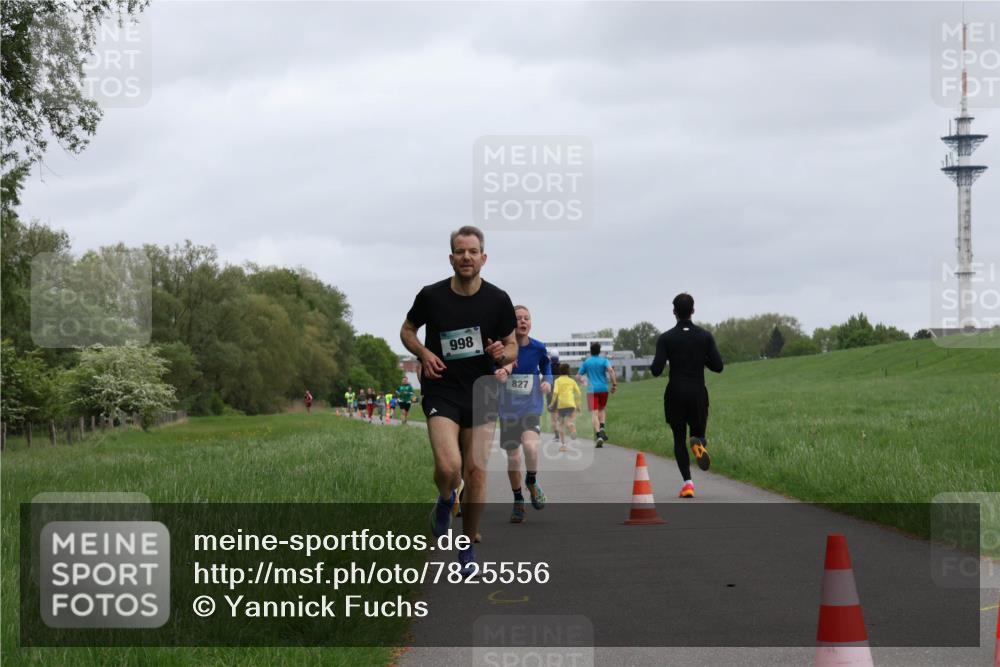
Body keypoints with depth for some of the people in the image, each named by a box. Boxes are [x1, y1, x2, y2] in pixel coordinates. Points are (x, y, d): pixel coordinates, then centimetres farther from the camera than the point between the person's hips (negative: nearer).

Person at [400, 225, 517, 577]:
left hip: (481, 393, 2)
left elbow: (512, 348, 8)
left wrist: (502, 353, -16)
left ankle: (468, 547, 16)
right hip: (441, 391, -2)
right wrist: (423, 352, -7)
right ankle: (445, 502, 16)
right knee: (448, 467, -20)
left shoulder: (498, 300, -2)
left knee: (475, 472, 0)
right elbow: (407, 330, 13)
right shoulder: (431, 296, -4)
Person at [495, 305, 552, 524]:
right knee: (513, 458, 8)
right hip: (508, 410, 1)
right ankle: (518, 502, 28)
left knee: (530, 445, -27)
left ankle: (532, 482, 3)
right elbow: (494, 372, -15)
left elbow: (546, 368, 14)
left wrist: (547, 381, -6)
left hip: (531, 408, -1)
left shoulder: (538, 348, -4)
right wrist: (500, 375, -38)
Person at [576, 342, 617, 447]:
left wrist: (583, 381, 27)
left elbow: (578, 377, 8)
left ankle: (598, 435, -22)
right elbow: (610, 370, -17)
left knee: (594, 413, -6)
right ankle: (602, 428, -1)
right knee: (602, 409, 23)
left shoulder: (586, 362, 6)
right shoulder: (604, 361, 2)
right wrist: (614, 384, -12)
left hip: (592, 390, -1)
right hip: (603, 389, 1)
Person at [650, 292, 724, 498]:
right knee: (698, 433, 17)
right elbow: (718, 366, -3)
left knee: (679, 439, 8)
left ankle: (687, 482, -8)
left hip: (675, 395, -1)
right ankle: (698, 443, -22)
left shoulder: (666, 338, -5)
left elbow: (656, 370, -11)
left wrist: (653, 365, 12)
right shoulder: (705, 336, -1)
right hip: (698, 394, 1)